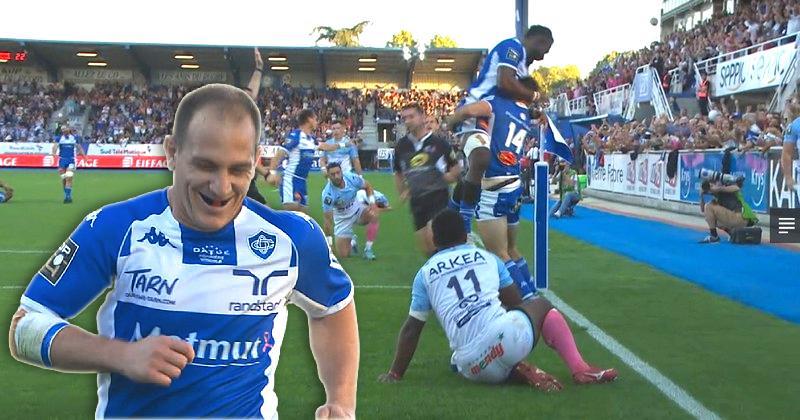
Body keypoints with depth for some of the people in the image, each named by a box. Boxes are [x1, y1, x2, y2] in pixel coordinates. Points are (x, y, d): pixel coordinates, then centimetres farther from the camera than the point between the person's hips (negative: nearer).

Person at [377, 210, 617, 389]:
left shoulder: (425, 274, 16)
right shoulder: (487, 257, 18)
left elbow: (411, 329, 15)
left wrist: (395, 373, 24)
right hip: (509, 336, 1)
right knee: (542, 307, 30)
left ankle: (517, 373, 8)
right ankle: (581, 370, 13)